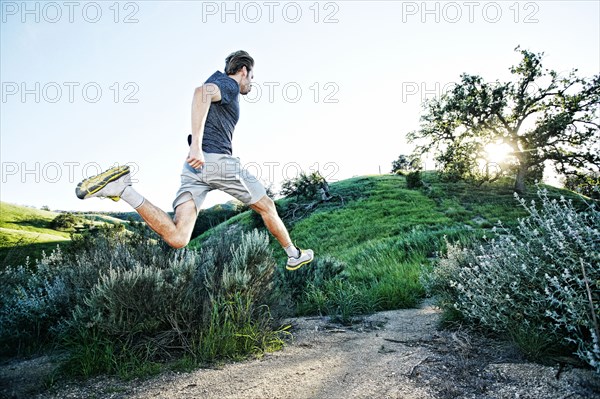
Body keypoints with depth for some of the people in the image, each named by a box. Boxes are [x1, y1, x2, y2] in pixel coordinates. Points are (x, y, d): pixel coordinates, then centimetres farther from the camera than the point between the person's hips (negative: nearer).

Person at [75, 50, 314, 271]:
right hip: (218, 159, -7)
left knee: (176, 238, -7)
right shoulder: (230, 85, 1)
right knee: (266, 207, 13)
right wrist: (197, 145, -28)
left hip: (194, 166, 8)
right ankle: (294, 255, 27)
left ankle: (122, 189, -15)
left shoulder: (218, 81, 28)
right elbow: (201, 92, -21)